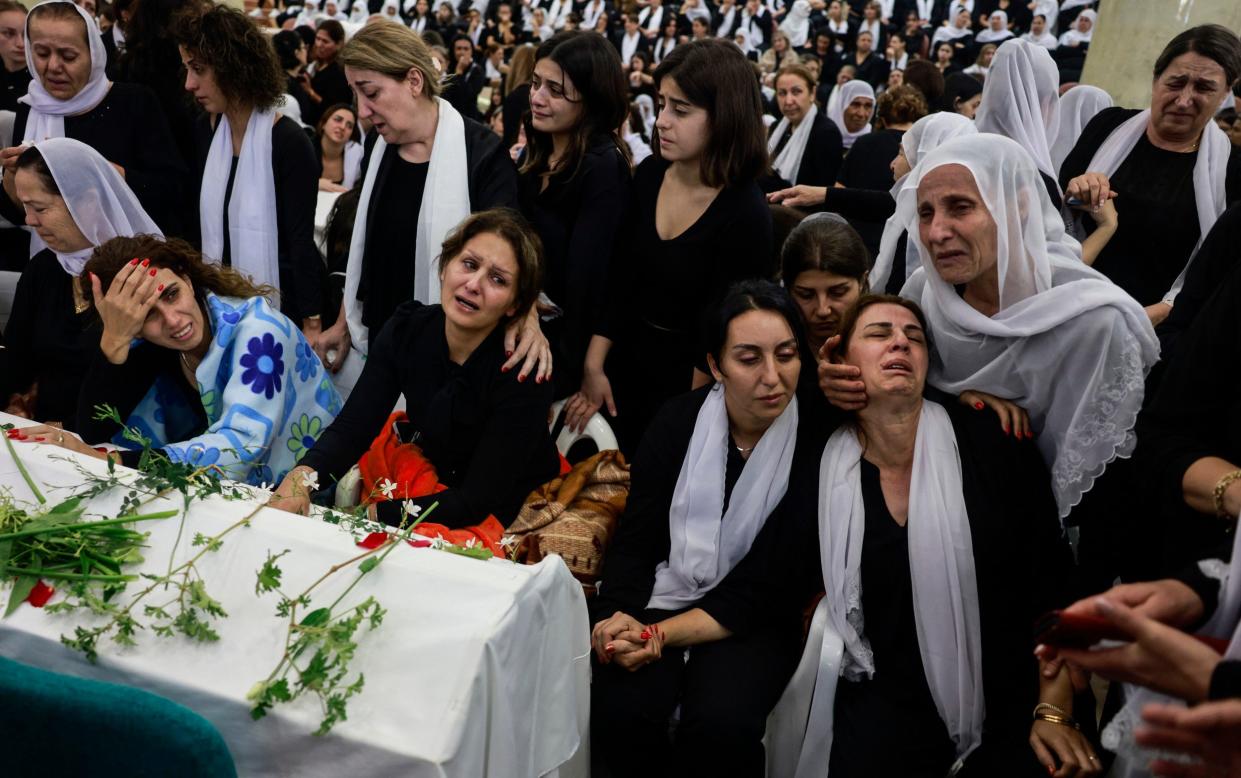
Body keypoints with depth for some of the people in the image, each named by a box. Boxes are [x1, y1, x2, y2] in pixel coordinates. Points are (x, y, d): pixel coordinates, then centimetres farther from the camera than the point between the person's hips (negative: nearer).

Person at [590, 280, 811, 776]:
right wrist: (618, 616, -23)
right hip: (664, 596, 2)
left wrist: (660, 634, -22)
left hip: (753, 619, -2)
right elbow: (634, 540, -2)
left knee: (721, 724, -30)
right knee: (619, 712, -25)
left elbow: (763, 587, -12)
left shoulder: (813, 443, -12)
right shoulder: (678, 422, -4)